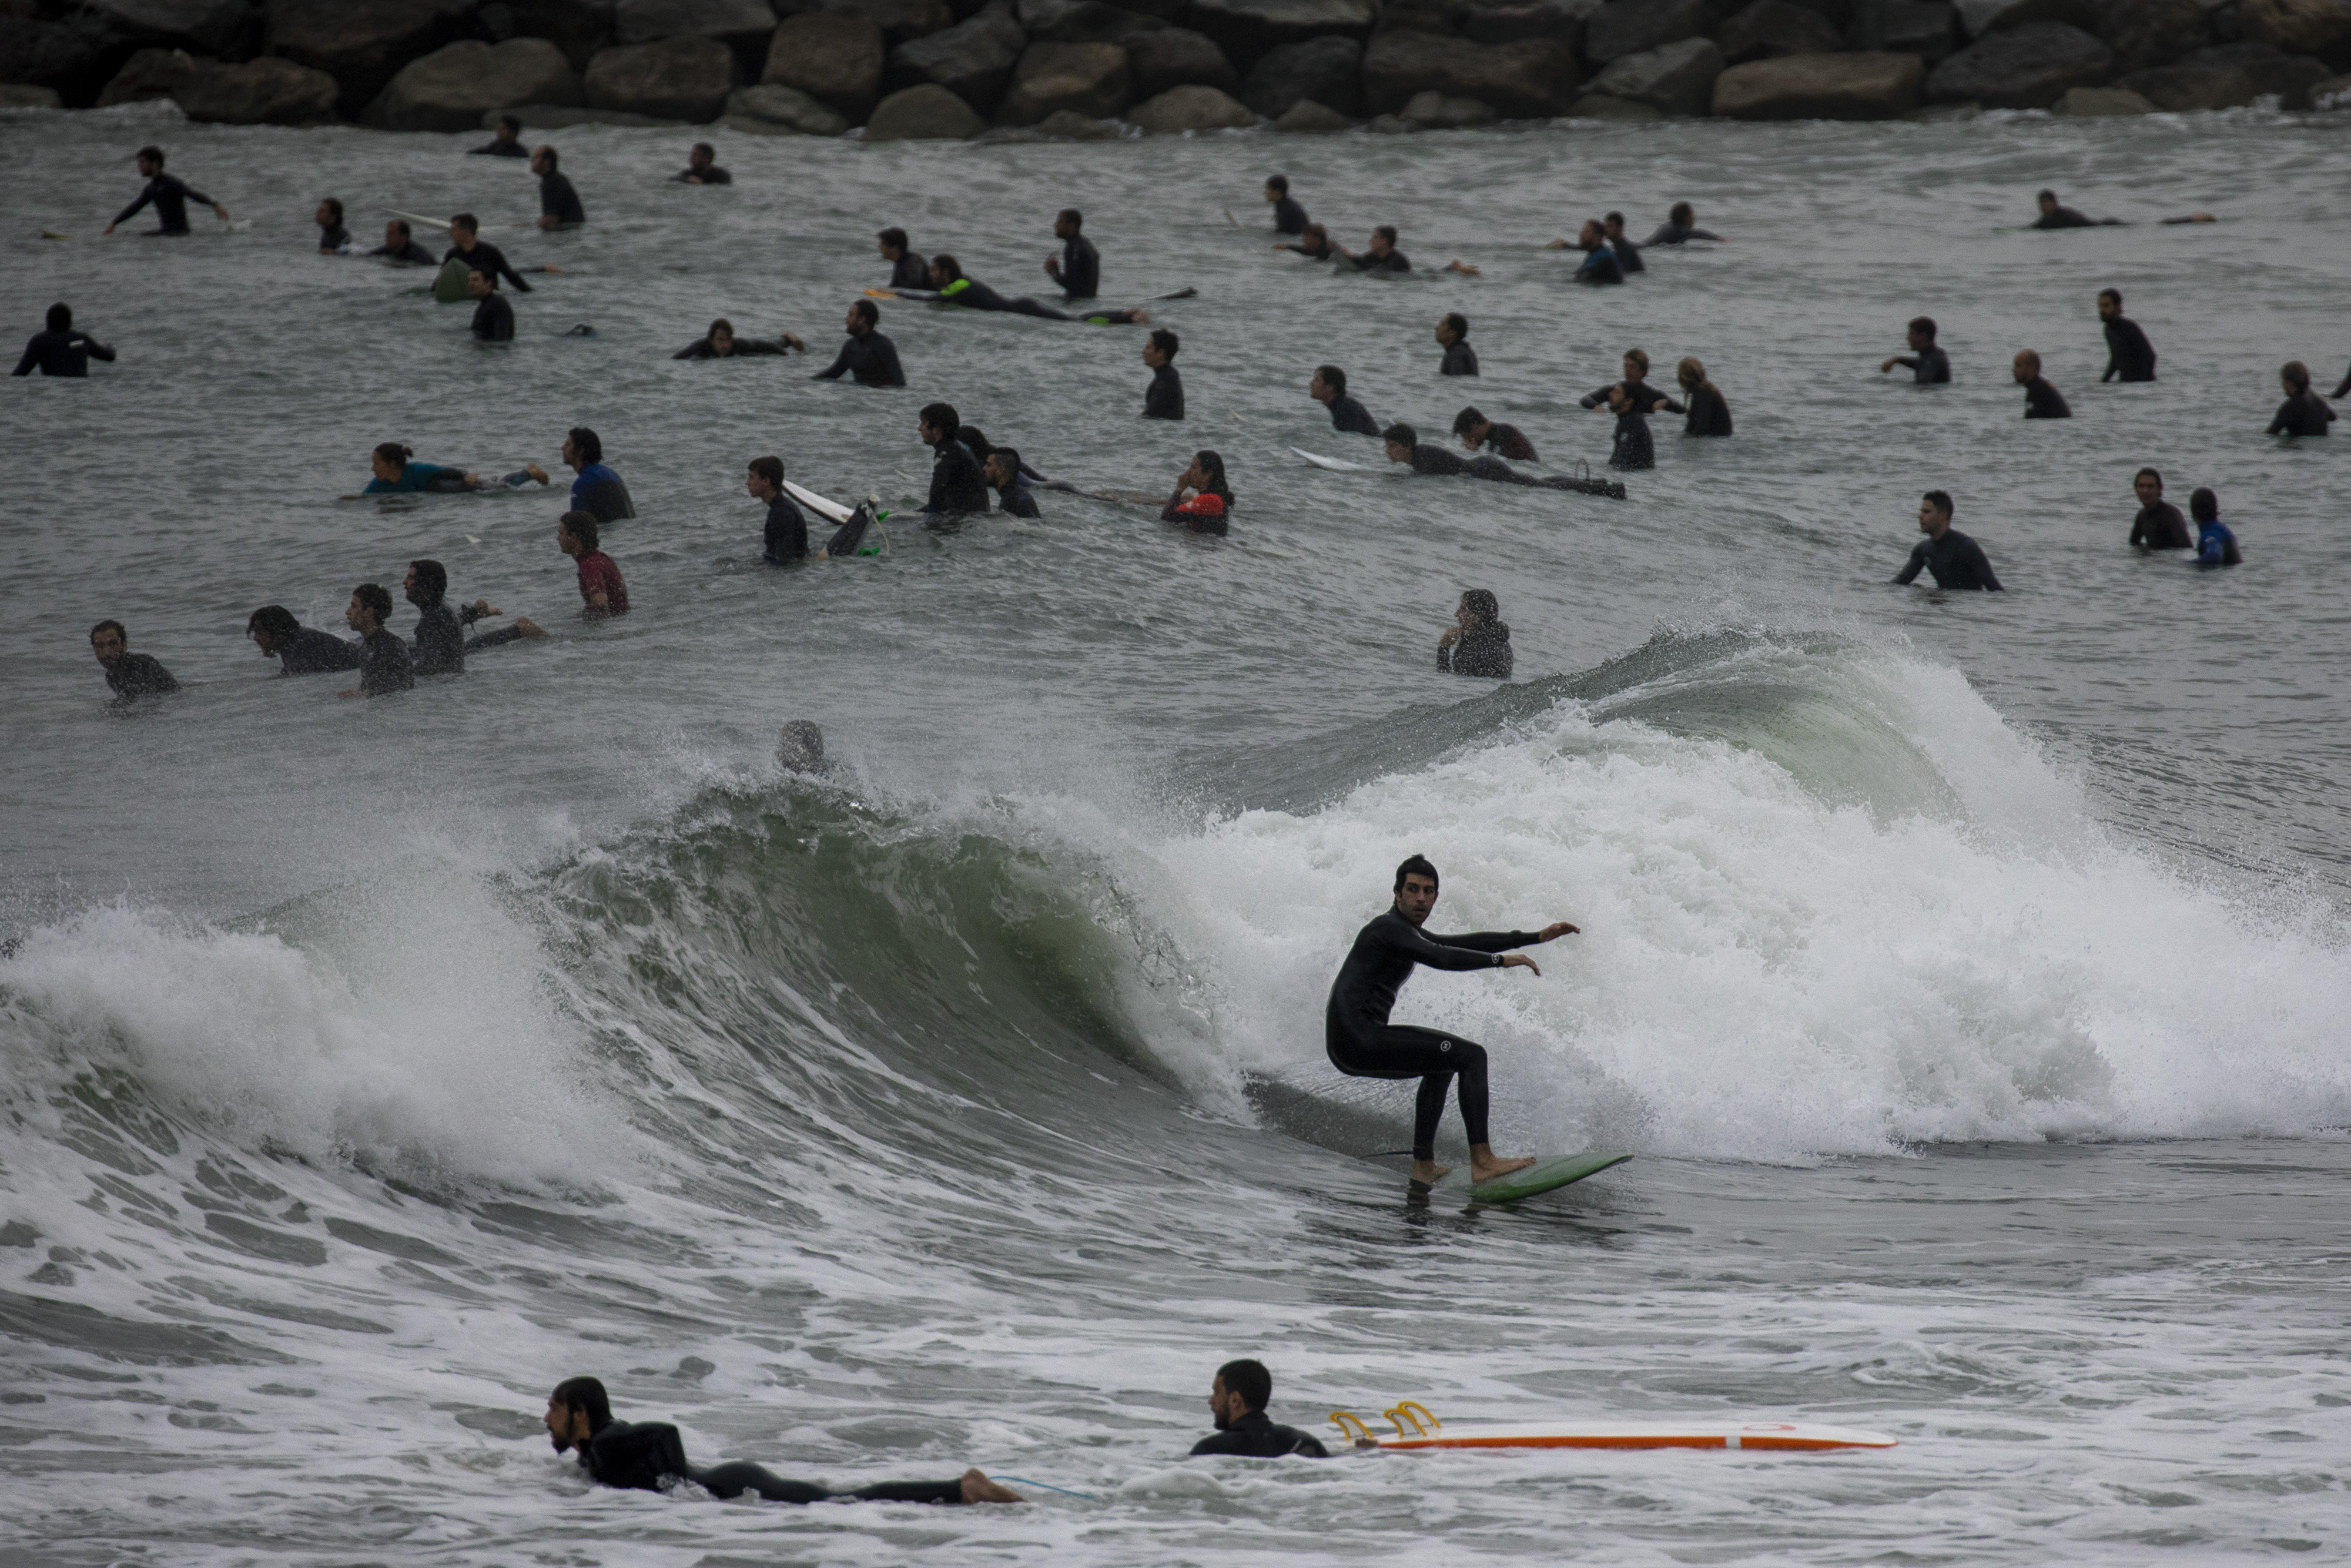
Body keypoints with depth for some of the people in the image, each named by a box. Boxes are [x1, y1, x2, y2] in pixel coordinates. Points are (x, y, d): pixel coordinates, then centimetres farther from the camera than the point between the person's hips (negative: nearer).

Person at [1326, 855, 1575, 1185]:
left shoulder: (1406, 932, 20)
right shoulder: (1389, 928, -11)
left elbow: (1466, 943, 23)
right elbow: (1440, 958, -25)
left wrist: (1538, 937, 22)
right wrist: (1502, 960, -17)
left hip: (1348, 1048, 11)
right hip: (1361, 1041, -11)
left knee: (1443, 1063, 33)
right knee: (1472, 1056, -8)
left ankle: (1424, 1165, 28)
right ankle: (1482, 1162, -13)